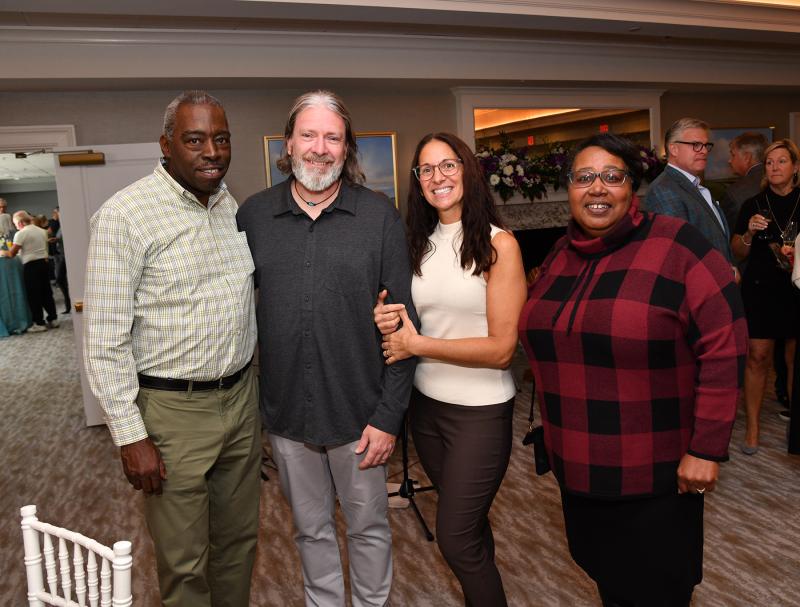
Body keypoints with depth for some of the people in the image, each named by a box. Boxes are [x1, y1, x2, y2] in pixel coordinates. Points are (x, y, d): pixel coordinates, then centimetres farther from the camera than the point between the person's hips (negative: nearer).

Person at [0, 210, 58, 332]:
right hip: (43, 263, 7)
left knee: (33, 295, 0)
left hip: (30, 266, -7)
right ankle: (53, 319, 16)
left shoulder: (21, 233, -11)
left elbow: (11, 253, -10)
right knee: (46, 292, 13)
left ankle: (39, 323, 3)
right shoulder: (41, 231, 11)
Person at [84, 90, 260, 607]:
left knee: (240, 540, 20)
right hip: (173, 409, -6)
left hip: (241, 396, 6)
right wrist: (131, 437, -14)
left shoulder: (232, 206, 6)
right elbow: (105, 340, -14)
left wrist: (253, 388, 14)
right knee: (185, 563, 9)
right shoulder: (125, 216, -14)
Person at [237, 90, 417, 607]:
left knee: (368, 526, 17)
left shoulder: (380, 216, -7)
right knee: (311, 528, 20)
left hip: (359, 410, -2)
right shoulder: (253, 214, 0)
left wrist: (389, 414, -9)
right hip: (286, 412, 2)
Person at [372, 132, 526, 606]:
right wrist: (392, 322, -8)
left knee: (456, 540, 2)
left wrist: (418, 345, -15)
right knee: (468, 522, 21)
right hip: (426, 403, 6)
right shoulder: (421, 246, 5)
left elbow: (501, 349, -16)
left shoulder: (499, 244, -12)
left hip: (481, 410, -5)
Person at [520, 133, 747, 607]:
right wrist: (555, 427, 14)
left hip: (656, 471, -5)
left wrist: (706, 448, -18)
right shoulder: (560, 256, 5)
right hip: (577, 466, 5)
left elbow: (724, 349, -17)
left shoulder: (677, 245, -14)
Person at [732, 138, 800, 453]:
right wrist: (750, 233, -11)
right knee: (757, 356, -2)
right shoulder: (753, 205, 5)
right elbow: (738, 252, 8)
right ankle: (752, 427, 7)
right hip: (760, 289, 0)